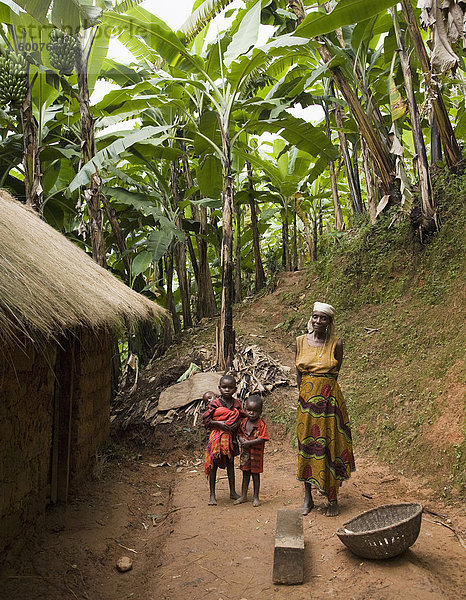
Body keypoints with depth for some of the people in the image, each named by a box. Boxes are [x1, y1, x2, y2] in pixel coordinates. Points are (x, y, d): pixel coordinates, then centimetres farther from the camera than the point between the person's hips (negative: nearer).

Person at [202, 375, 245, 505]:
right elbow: (206, 420, -7)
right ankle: (212, 495, 13)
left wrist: (237, 424, -10)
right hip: (217, 437, -4)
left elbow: (242, 417, 11)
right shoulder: (215, 403, -9)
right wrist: (218, 423, -19)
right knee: (213, 465, 3)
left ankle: (233, 492, 27)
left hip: (231, 437, 4)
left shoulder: (236, 403, 2)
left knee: (230, 464, 15)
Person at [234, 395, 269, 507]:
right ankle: (243, 496, 26)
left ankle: (256, 497, 20)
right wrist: (241, 440, -13)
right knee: (245, 473, 15)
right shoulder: (243, 422, 0)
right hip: (245, 452, 5)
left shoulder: (261, 424, -16)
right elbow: (239, 433, 10)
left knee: (255, 473, 7)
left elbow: (262, 439, -21)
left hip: (256, 453, -4)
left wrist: (249, 443, -23)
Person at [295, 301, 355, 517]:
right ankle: (308, 497, 19)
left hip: (330, 398, -2)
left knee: (330, 445, 3)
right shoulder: (301, 341, 3)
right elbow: (298, 372, 10)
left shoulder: (336, 343, -4)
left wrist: (322, 390, 2)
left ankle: (332, 499, 16)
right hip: (306, 399, 2)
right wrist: (304, 393, 5)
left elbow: (335, 373, 3)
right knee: (306, 444, 7)